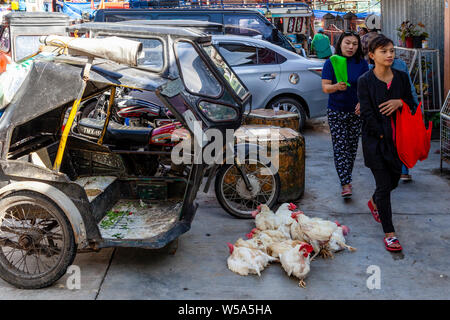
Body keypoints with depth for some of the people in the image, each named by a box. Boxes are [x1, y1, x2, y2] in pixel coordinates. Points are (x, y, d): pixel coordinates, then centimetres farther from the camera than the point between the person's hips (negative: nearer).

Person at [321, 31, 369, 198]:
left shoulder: (362, 64, 1)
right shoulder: (331, 63, -4)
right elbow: (325, 87, -9)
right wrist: (337, 87, -31)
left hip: (356, 111, 2)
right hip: (336, 111, -2)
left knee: (352, 147, 9)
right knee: (340, 147, -7)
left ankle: (346, 178, 26)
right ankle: (346, 184, -7)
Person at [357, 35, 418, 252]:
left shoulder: (401, 77, 4)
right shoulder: (365, 81, -8)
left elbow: (412, 104, 9)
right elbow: (367, 113, -11)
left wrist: (400, 102, -14)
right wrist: (383, 136, -13)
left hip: (397, 138, 5)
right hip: (375, 139, -5)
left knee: (394, 179, 15)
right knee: (384, 184, -3)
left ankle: (374, 202, 49)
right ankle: (389, 233, 6)